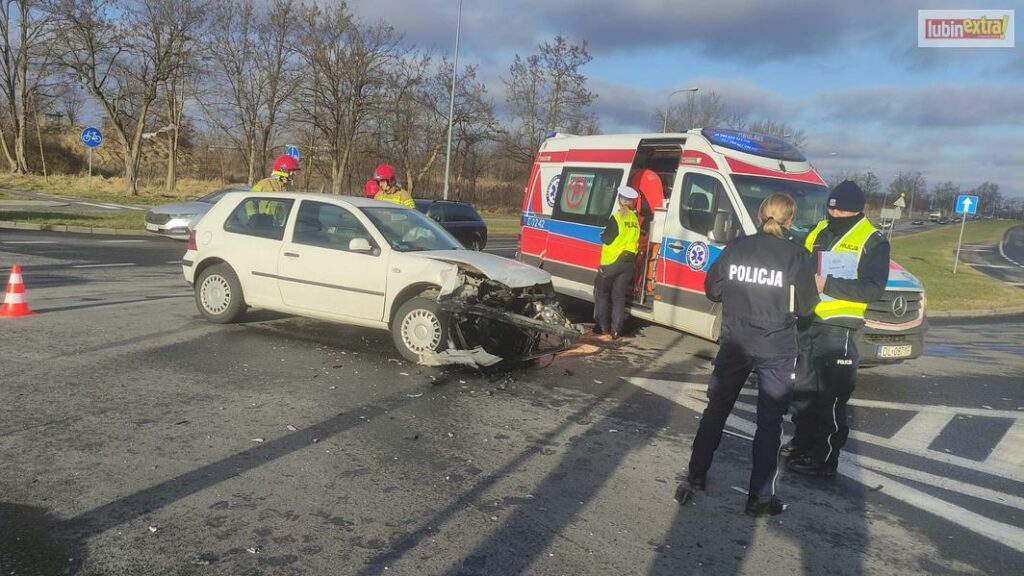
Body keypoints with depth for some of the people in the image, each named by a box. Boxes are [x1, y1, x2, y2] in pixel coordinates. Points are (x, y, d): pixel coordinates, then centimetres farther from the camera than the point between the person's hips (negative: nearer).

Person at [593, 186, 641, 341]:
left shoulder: (616, 218, -15)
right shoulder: (635, 219, 3)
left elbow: (607, 239, -12)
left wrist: (602, 234, 6)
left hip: (612, 262, -5)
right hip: (629, 262, 5)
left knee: (601, 294, 10)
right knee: (619, 296, 10)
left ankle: (603, 328, 9)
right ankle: (615, 331, 9)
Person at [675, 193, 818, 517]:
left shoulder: (737, 247, 0)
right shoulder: (796, 256, -7)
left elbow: (712, 290, 3)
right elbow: (805, 306, -4)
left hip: (735, 342, 3)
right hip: (777, 350, -2)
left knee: (715, 410, 15)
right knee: (769, 422, 8)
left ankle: (695, 478, 22)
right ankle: (760, 498, 12)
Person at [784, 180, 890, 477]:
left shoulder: (872, 242, -8)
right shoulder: (819, 231, 11)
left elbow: (874, 288, -17)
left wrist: (827, 285, -25)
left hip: (837, 328, -7)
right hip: (807, 321, 7)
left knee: (831, 396, -2)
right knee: (803, 388, 17)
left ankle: (825, 459, 7)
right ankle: (802, 441, 33)